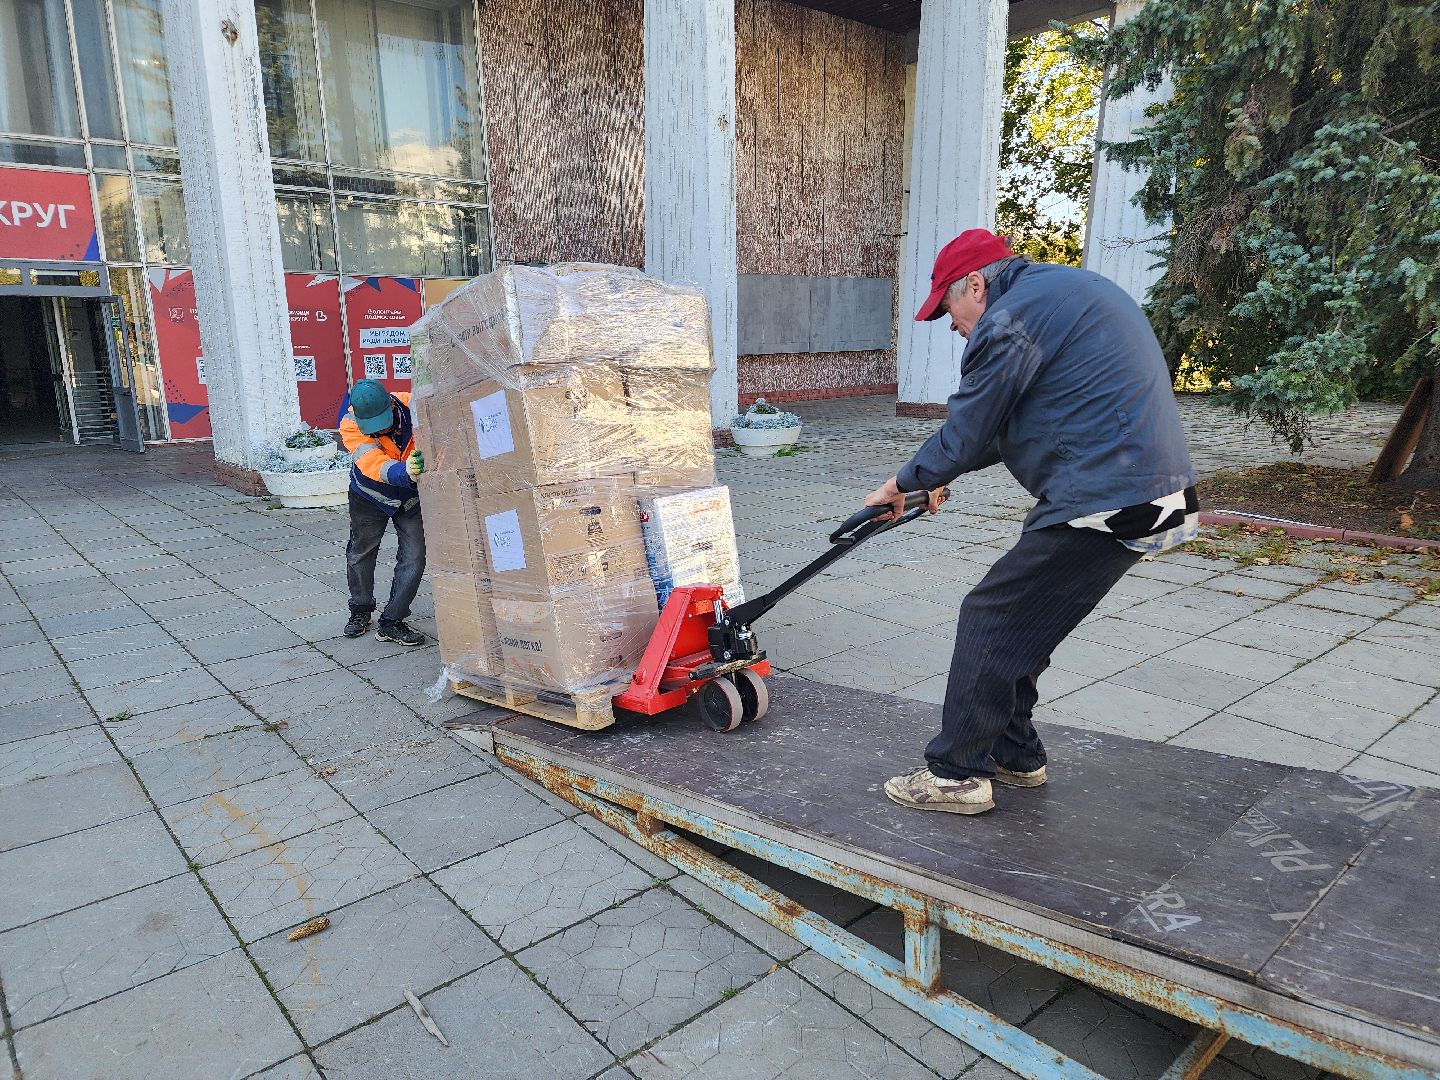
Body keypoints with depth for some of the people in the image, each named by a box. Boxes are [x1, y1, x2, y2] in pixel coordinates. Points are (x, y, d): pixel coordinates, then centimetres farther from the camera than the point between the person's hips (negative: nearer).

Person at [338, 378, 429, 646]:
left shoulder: (413, 408, -29)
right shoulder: (351, 426, -29)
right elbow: (374, 465, -43)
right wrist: (404, 472, -63)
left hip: (411, 497, 0)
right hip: (370, 497, 0)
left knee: (414, 559, -5)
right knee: (360, 554, 14)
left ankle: (391, 623, 9)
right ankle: (361, 611, 39)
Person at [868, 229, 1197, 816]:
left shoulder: (1011, 320, -12)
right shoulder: (1069, 288, 21)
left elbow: (966, 432, -6)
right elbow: (1008, 423, 25)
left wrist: (902, 485, 10)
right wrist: (939, 475, 26)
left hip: (1103, 507, -10)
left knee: (990, 620, 0)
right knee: (1018, 622, 19)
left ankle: (955, 773, 11)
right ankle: (1014, 755, 31)